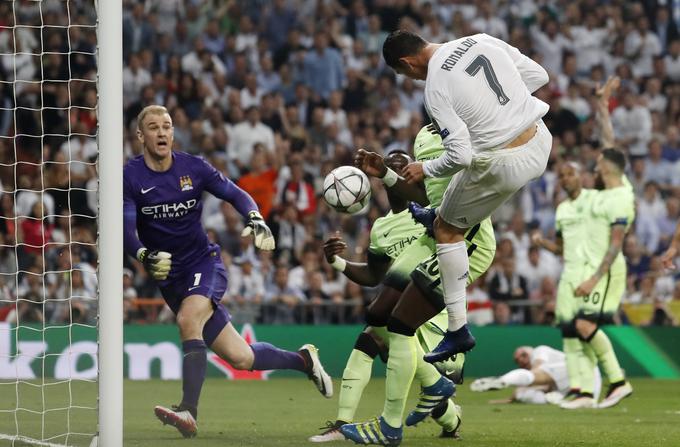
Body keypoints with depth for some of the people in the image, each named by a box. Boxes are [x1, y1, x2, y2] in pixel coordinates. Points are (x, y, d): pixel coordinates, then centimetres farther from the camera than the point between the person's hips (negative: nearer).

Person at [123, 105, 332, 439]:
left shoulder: (193, 167, -4)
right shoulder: (131, 177, -7)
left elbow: (235, 194, 2)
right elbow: (127, 230, -16)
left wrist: (255, 219, -18)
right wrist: (145, 256, -36)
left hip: (205, 262, -1)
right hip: (171, 277, 1)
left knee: (188, 318, -33)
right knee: (239, 358, 1)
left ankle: (188, 412, -37)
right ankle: (303, 360, 27)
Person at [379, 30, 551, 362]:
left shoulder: (435, 89, -16)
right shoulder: (481, 40, 1)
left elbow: (460, 155, -19)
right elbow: (538, 76, 7)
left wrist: (425, 169, 0)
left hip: (504, 166, -6)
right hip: (541, 142, 6)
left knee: (447, 230, 14)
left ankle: (458, 331, 14)